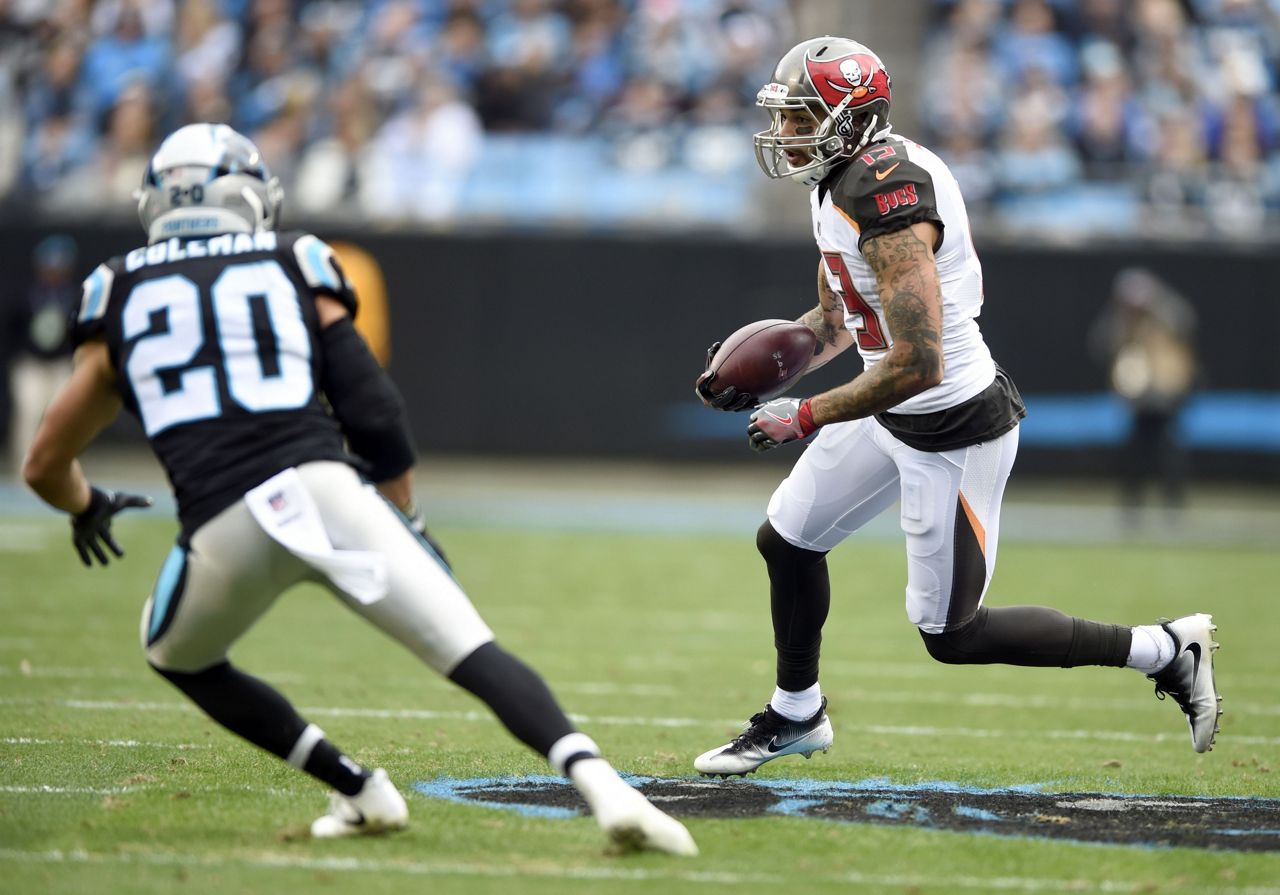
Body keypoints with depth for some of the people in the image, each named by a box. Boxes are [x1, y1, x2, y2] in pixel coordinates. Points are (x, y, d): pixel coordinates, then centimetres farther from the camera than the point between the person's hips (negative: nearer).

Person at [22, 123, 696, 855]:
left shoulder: (118, 298, 21)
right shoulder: (295, 266, 19)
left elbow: (47, 466, 28)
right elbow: (376, 415, 11)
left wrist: (88, 508, 50)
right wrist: (401, 515, 25)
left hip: (224, 526, 0)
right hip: (325, 486, 0)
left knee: (178, 655, 28)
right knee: (473, 655, -1)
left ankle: (357, 788, 18)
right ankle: (597, 781, -26)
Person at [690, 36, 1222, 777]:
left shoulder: (889, 202, -28)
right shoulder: (839, 185, 3)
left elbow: (918, 366, -32)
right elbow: (837, 319, 18)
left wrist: (806, 417, -22)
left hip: (954, 430, -10)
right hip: (894, 413, 10)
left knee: (952, 635, 0)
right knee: (787, 539, 19)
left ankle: (1166, 651, 9)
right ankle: (796, 716, 41)